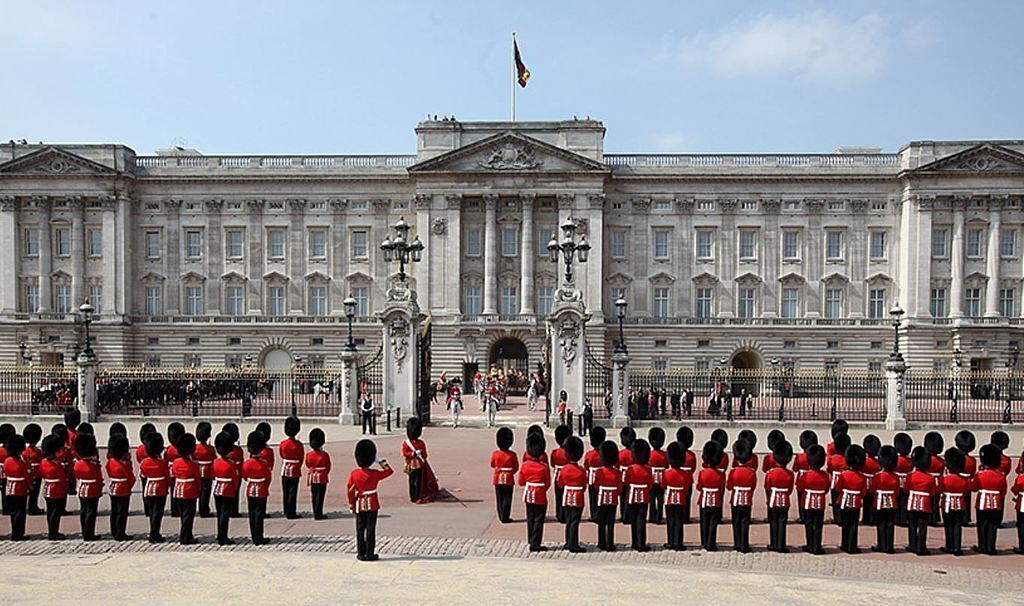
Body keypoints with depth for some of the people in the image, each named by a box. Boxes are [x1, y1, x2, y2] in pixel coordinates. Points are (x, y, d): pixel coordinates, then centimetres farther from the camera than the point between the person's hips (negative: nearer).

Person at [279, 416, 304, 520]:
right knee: (292, 492, 0)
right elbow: (301, 459, -3)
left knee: (285, 492, 12)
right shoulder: (299, 445, -12)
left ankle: (286, 511, 20)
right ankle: (291, 513, 1)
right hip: (295, 472, -4)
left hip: (284, 471, 4)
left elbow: (282, 456, 11)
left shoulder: (282, 444, -3)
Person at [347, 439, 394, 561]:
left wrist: (351, 504, 8)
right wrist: (380, 461, 3)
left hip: (359, 505, 2)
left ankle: (361, 554, 13)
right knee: (371, 530, 2)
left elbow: (350, 490, -2)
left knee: (360, 530, 9)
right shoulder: (375, 474, -11)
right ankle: (369, 554, 4)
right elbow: (389, 471, 3)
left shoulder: (354, 474, -5)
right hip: (372, 505, -2)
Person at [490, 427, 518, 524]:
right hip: (509, 479, -2)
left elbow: (492, 465, 9)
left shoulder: (495, 454, -8)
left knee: (499, 498, 13)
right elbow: (516, 468, -2)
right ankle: (505, 517, 6)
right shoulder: (512, 455, -13)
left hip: (498, 479, 2)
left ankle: (501, 517, 18)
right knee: (507, 499, 6)